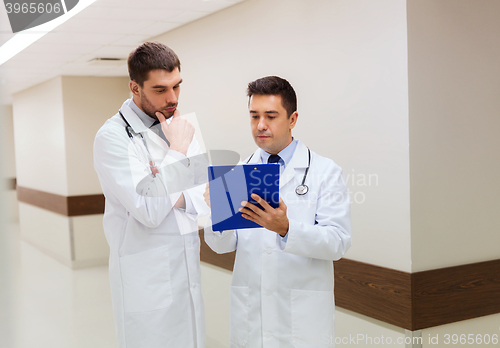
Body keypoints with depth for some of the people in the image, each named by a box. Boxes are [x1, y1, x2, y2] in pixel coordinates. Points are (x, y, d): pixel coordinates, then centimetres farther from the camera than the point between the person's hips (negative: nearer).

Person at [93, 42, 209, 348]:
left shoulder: (180, 125, 8)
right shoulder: (113, 137, -13)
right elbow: (149, 212, -21)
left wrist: (176, 194, -14)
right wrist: (177, 150, -15)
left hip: (188, 267, 6)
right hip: (147, 278, -6)